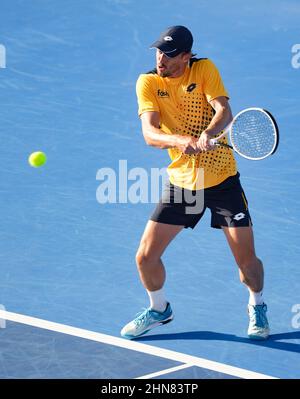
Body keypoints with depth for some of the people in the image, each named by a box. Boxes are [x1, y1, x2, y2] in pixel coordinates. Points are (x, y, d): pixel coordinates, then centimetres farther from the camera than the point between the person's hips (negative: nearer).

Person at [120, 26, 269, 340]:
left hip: (223, 179, -1)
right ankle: (159, 309, 27)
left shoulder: (204, 69, -9)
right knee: (146, 257, -3)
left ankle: (256, 306, 29)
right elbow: (150, 133, -21)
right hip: (181, 181, 1)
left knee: (247, 260, -3)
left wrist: (207, 133, -42)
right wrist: (181, 140, -42)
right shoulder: (148, 83, -9)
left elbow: (224, 111, -21)